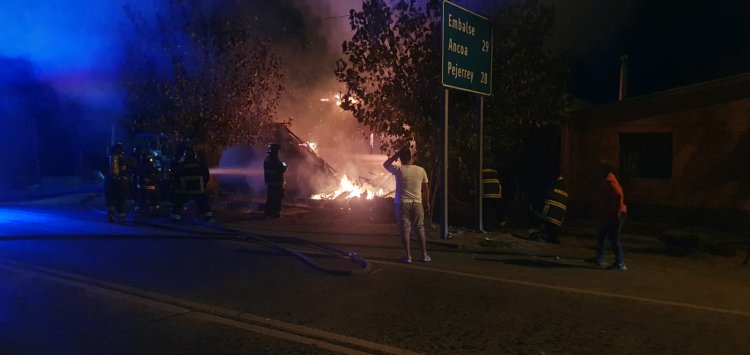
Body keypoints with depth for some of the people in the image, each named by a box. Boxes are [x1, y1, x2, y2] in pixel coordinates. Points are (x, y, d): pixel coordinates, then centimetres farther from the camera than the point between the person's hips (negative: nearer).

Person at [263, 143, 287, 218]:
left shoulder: (267, 159, 10)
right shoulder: (275, 160, -18)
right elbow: (283, 169, -17)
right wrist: (284, 165, 5)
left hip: (269, 182, 9)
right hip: (277, 182, -9)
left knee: (270, 198, 15)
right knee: (277, 198, -2)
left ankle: (267, 212, 18)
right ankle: (275, 213, -1)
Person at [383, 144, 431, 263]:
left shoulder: (399, 170, -9)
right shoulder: (421, 170, -1)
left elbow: (385, 164, 10)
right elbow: (426, 188, 6)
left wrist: (396, 154, 6)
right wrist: (427, 202, 16)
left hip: (403, 204, -2)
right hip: (417, 203, 2)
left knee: (405, 230, 3)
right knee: (420, 229, 12)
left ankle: (408, 256, 3)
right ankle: (424, 255, 14)